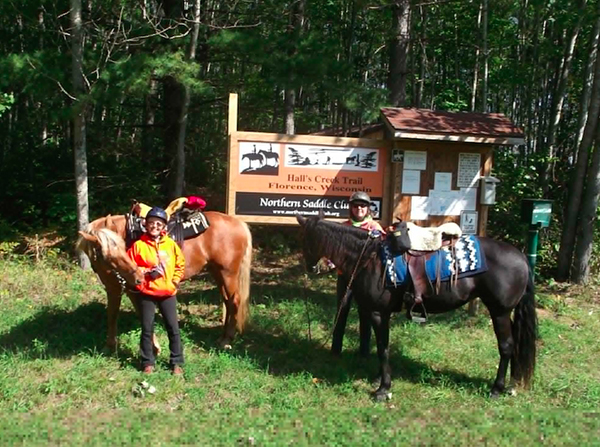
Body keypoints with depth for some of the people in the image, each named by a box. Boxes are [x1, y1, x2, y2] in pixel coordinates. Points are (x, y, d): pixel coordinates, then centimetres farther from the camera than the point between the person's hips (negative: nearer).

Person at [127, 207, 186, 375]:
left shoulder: (171, 244, -1)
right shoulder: (138, 245, -6)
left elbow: (180, 265, 9)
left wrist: (174, 281, -1)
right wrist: (146, 272, -16)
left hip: (168, 293, 1)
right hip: (147, 293, -1)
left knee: (173, 328, 5)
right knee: (147, 329, 7)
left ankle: (176, 362, 17)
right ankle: (148, 362, 22)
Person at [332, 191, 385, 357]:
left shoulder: (375, 227, 1)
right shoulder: (344, 226, 6)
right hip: (345, 274, 2)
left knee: (365, 312, 7)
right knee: (341, 311, 6)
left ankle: (364, 349, 18)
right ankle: (336, 347, 15)